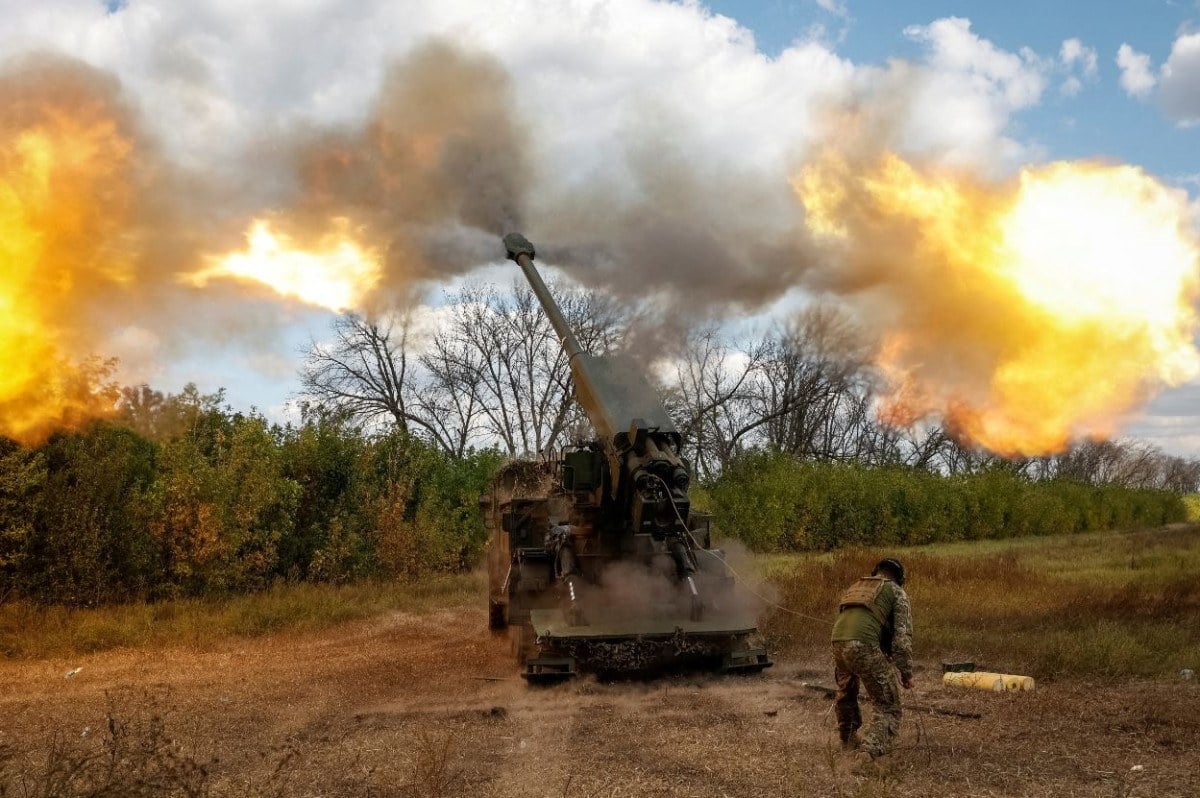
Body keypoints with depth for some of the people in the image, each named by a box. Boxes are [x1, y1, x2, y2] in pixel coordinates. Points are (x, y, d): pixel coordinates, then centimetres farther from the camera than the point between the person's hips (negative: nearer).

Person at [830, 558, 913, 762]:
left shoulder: (856, 587, 31)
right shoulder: (897, 593, 13)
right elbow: (902, 636, 3)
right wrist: (906, 672, 6)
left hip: (838, 643, 6)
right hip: (865, 646, -6)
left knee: (846, 694, 31)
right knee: (887, 705, 3)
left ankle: (848, 741, 45)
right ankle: (872, 750, -16)